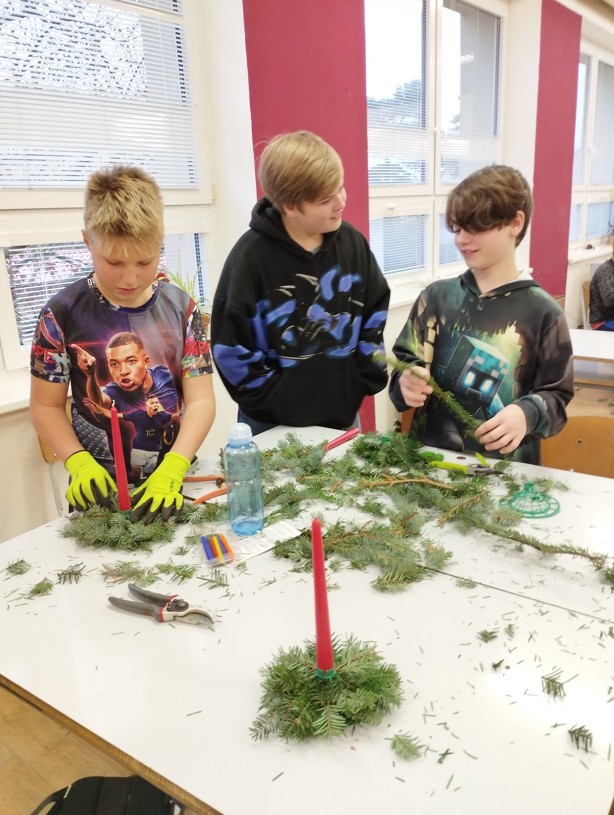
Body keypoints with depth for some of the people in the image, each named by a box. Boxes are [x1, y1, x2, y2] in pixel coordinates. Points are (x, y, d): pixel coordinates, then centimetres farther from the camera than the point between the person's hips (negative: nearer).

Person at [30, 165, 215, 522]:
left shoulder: (181, 308, -4)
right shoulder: (63, 313, -9)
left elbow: (201, 399, -7)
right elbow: (46, 406, -3)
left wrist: (172, 469, -20)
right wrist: (80, 464, -19)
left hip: (172, 481, 2)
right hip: (101, 488, -1)